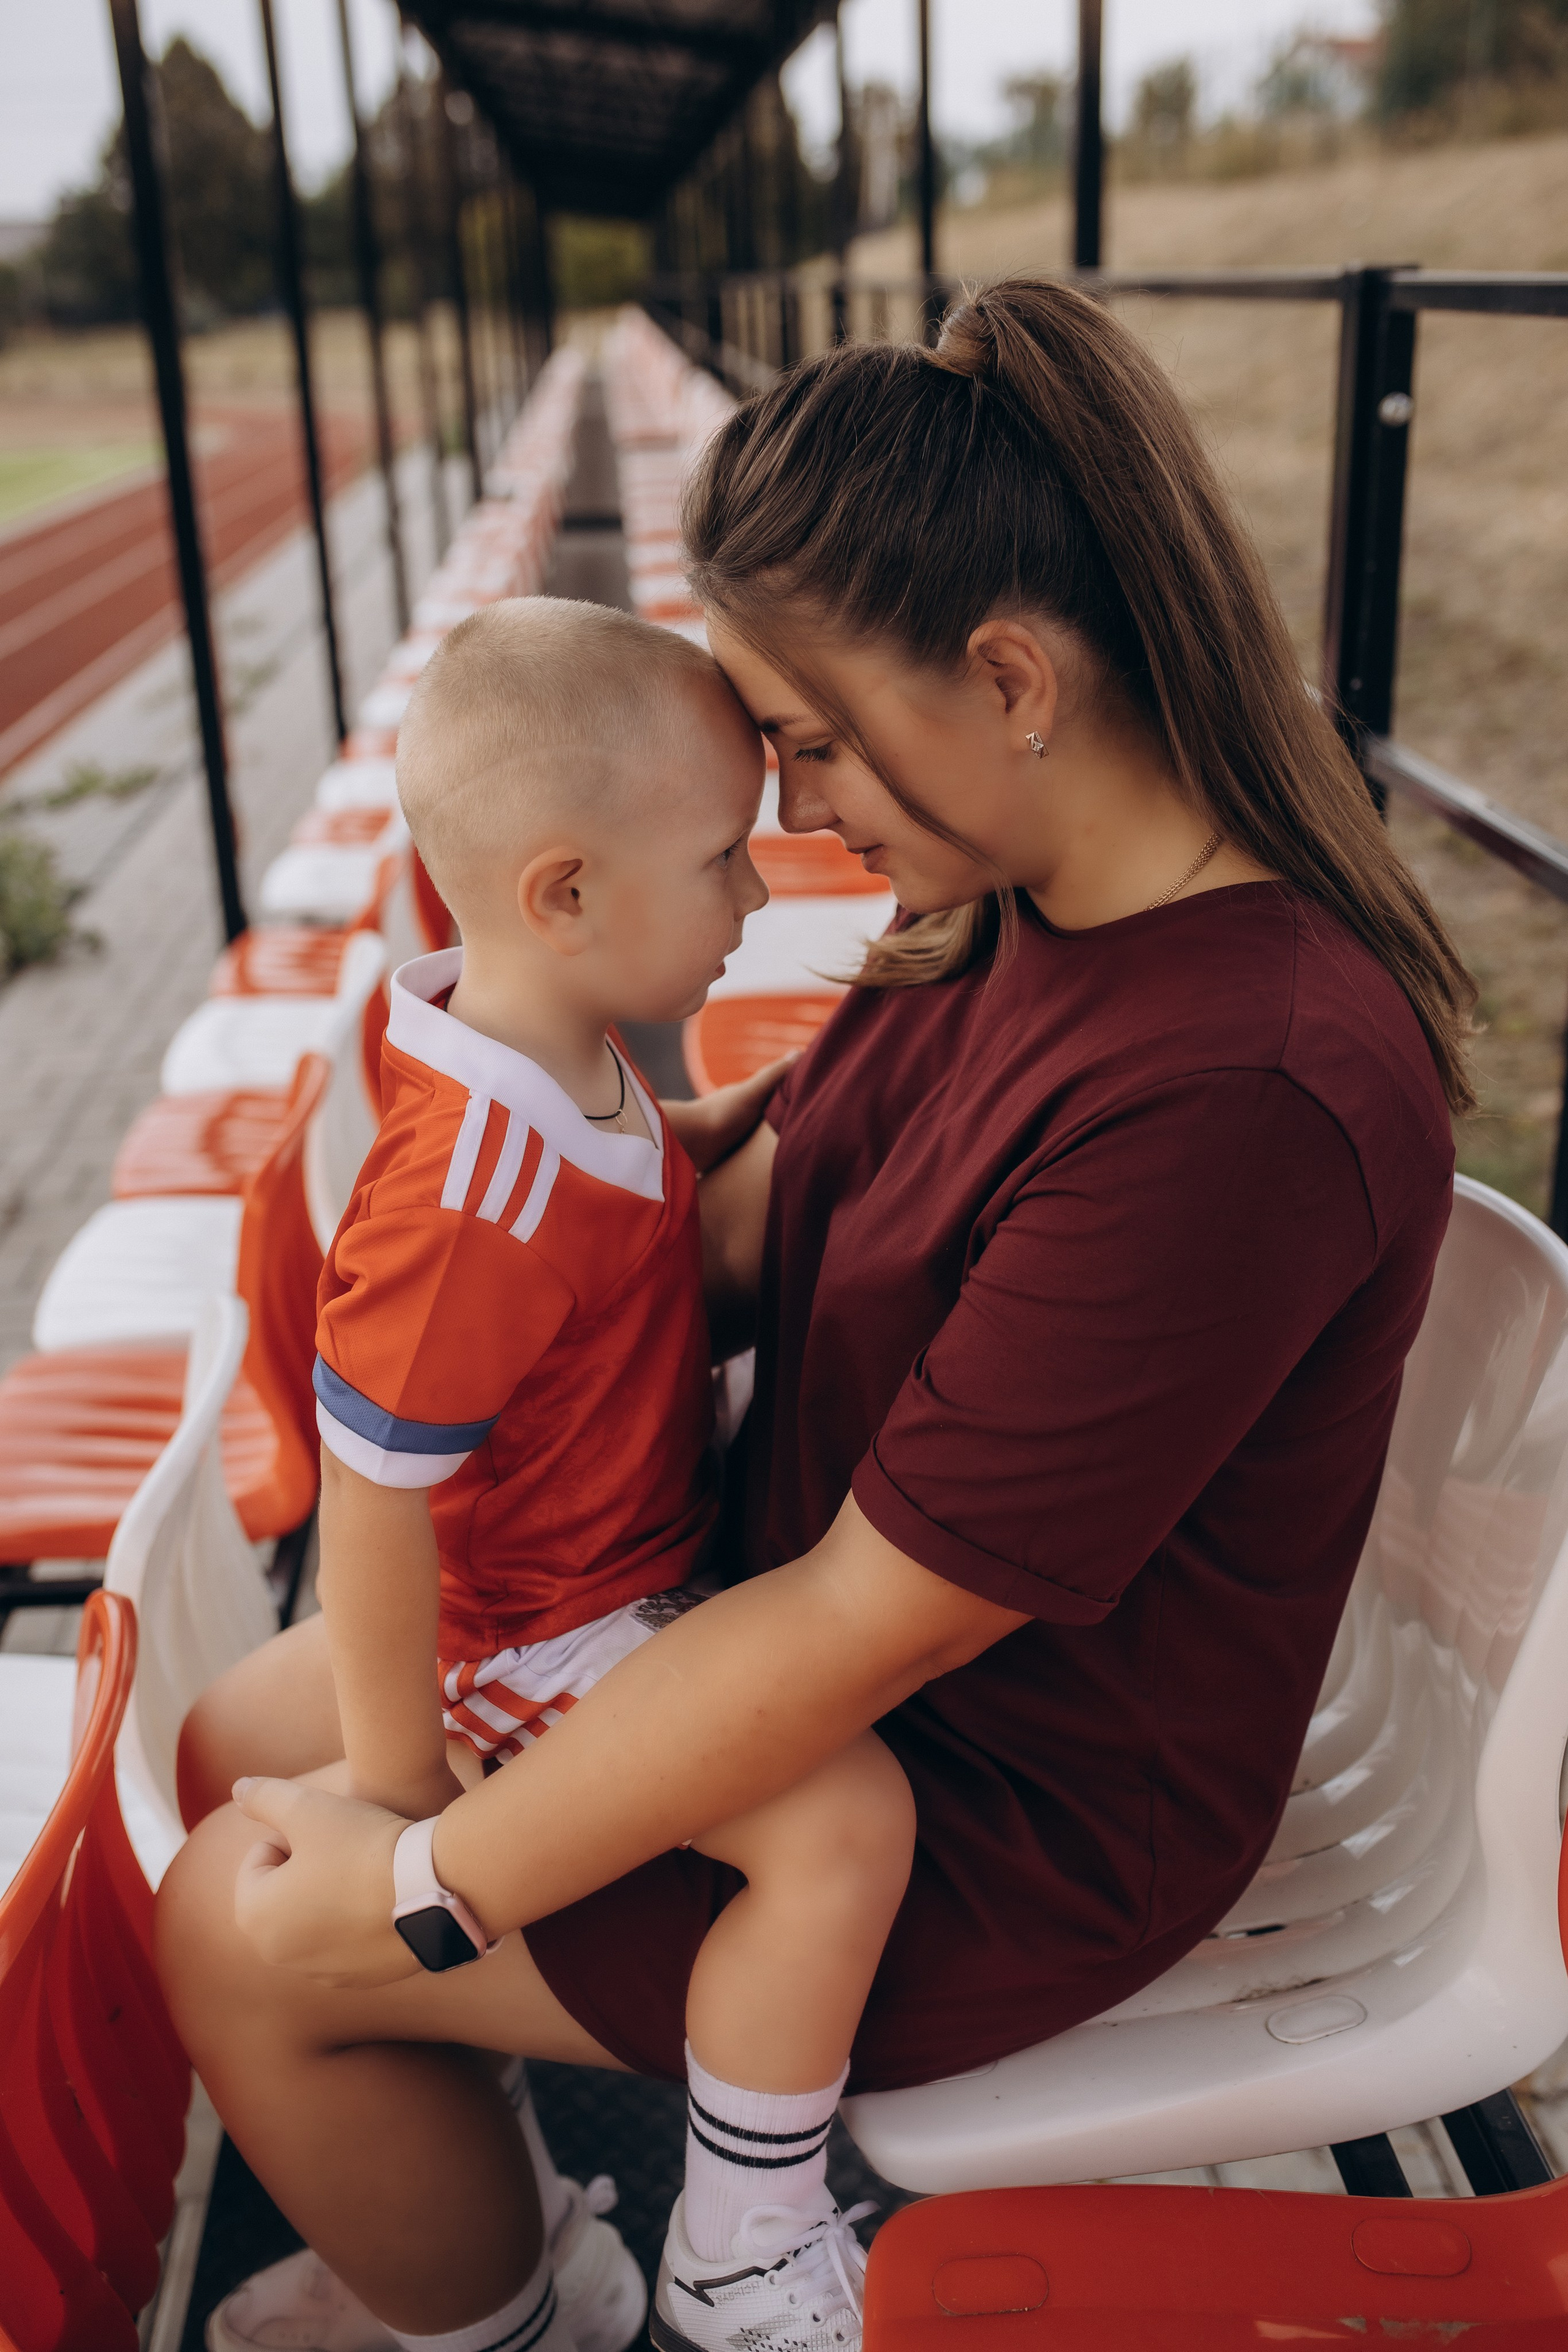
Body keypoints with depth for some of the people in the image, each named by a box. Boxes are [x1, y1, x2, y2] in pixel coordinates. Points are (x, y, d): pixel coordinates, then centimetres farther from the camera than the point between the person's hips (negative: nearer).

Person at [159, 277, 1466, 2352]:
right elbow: (741, 1229, 3)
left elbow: (871, 1627, -29)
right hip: (852, 1616, 8)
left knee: (234, 1930, -3)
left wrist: (421, 1883, -19)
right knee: (249, 1749, 13)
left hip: (1014, 1831, -8)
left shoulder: (1235, 1090, -34)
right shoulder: (1019, 915, -4)